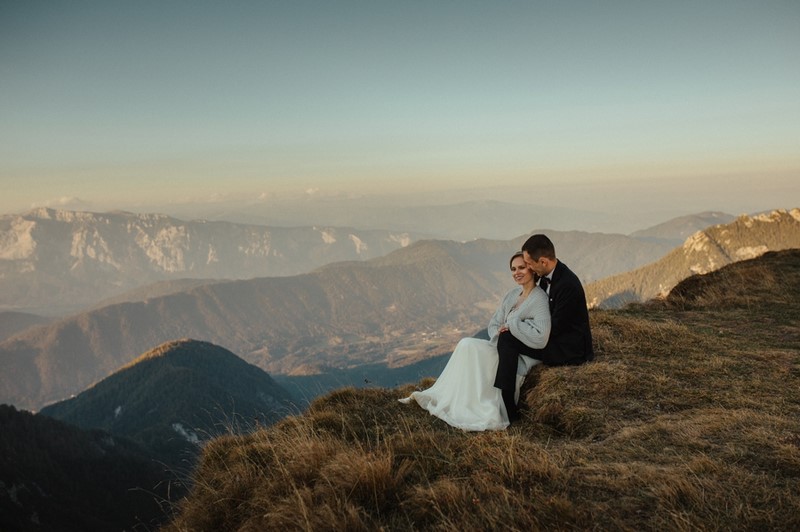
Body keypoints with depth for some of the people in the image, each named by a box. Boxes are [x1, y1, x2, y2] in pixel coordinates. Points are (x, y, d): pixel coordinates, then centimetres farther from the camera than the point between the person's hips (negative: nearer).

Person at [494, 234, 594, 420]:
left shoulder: (568, 284, -25)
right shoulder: (547, 276, 4)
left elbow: (554, 327, -22)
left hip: (569, 350, -10)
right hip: (556, 339, 10)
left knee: (507, 339, -19)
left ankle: (507, 407, -15)